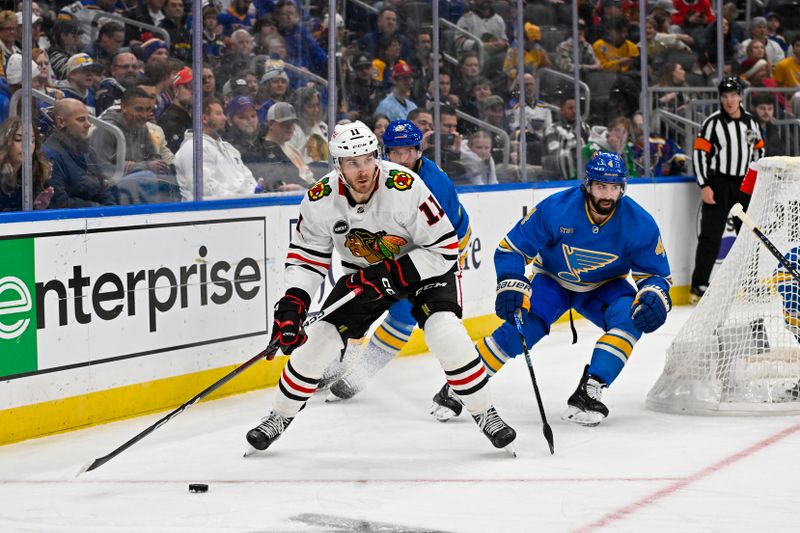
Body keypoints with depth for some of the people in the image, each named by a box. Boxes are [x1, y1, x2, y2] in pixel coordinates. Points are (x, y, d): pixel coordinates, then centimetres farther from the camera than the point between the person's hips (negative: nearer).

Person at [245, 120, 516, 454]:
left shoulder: (405, 187, -34)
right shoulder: (320, 201, -21)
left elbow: (445, 248, -28)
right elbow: (307, 256, -8)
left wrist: (388, 275, -32)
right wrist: (291, 305, -23)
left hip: (425, 264, -4)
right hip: (365, 275, 4)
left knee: (445, 332, -26)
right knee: (320, 338, -3)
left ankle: (484, 414, -6)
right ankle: (280, 416, 20)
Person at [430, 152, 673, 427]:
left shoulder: (640, 223, -23)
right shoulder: (555, 209, -27)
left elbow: (655, 272, -12)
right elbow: (512, 248, -18)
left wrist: (655, 298, -33)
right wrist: (511, 285, -32)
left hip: (604, 287, 2)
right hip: (553, 279, -2)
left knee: (631, 317, -28)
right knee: (521, 328, -24)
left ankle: (587, 394, -24)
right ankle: (456, 389, -10)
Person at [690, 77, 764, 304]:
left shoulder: (750, 122, 8)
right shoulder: (712, 123, -8)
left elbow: (758, 150, 18)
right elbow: (699, 152, -10)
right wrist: (704, 186, -15)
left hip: (745, 183, 5)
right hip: (718, 184, -5)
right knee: (711, 236, -9)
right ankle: (699, 285, -7)